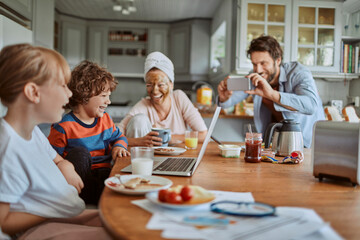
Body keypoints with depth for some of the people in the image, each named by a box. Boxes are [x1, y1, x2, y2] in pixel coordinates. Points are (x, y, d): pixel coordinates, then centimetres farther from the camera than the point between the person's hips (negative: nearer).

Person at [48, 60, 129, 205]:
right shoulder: (64, 127, -6)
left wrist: (119, 146, 6)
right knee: (79, 153, -35)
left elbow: (119, 136, 31)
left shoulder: (105, 120, 14)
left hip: (105, 173, 2)